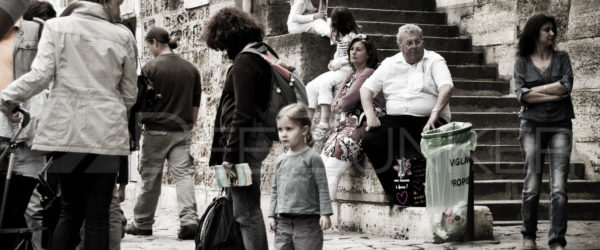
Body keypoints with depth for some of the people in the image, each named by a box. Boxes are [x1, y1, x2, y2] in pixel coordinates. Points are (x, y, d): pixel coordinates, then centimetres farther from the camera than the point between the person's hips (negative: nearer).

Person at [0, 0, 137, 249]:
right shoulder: (123, 36, 5)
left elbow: (41, 75, -6)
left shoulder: (56, 26, 3)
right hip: (106, 134, -1)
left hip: (66, 130, 1)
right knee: (97, 215, 2)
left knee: (70, 210, 11)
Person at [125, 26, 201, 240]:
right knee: (183, 174, -1)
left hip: (156, 130, -3)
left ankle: (142, 223, 18)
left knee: (151, 178, 6)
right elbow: (195, 105, 13)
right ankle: (189, 220, -16)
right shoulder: (191, 69, 7)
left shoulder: (151, 68, -8)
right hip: (182, 130, 3)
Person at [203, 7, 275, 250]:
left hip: (246, 139, -10)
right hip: (261, 137, 10)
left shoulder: (244, 62, -13)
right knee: (249, 209, 18)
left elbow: (242, 113, -19)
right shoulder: (265, 54, 16)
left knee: (246, 212, -8)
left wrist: (230, 154, -17)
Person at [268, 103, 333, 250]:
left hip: (307, 220, -5)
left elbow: (322, 187, -8)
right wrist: (272, 215, 12)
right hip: (283, 221, 5)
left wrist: (325, 214, -12)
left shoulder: (312, 157, -6)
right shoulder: (280, 160, 10)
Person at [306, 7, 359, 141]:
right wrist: (333, 62, 9)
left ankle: (324, 124, -39)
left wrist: (339, 62, -14)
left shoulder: (352, 36, -9)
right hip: (336, 69, 9)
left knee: (324, 84, -32)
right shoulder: (340, 36, 22)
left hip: (347, 69, -9)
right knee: (310, 87, -9)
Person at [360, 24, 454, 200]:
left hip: (426, 121, -3)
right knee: (370, 141, -24)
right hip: (394, 121, 3)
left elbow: (446, 86, -9)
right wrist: (370, 114, -2)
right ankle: (395, 193, -16)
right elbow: (367, 88, 16)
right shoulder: (390, 64, 19)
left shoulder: (434, 61, 8)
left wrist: (434, 114, -25)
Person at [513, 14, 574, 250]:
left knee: (559, 187, -9)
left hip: (560, 126, 1)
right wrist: (553, 95, -10)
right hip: (532, 126, 0)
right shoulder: (522, 62, 6)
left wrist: (534, 91, -6)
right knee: (532, 185, 1)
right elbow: (521, 95, -7)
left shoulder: (562, 58, 10)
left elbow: (567, 85, -7)